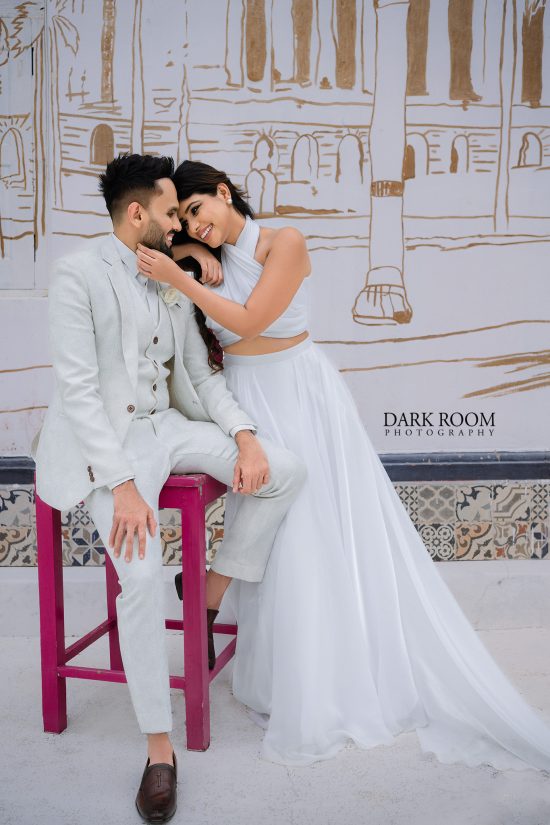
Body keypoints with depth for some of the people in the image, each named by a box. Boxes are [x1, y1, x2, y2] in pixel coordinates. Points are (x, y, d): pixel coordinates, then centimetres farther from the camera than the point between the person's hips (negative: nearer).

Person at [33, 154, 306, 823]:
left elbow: (201, 373, 13)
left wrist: (243, 434, -5)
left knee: (286, 470, -8)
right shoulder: (78, 273, -10)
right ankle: (159, 747, -6)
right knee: (142, 575, -25)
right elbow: (77, 387, -17)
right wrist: (122, 485, -23)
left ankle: (211, 592, 11)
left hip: (169, 426, 7)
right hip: (110, 440, -6)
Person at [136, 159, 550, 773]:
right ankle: (293, 683, 20)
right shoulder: (211, 263, 10)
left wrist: (180, 281, -19)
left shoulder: (284, 242, -9)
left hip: (300, 396, -5)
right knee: (270, 540, 6)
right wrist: (202, 288, -2)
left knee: (330, 529, -1)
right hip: (247, 404, 6)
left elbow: (250, 322, -19)